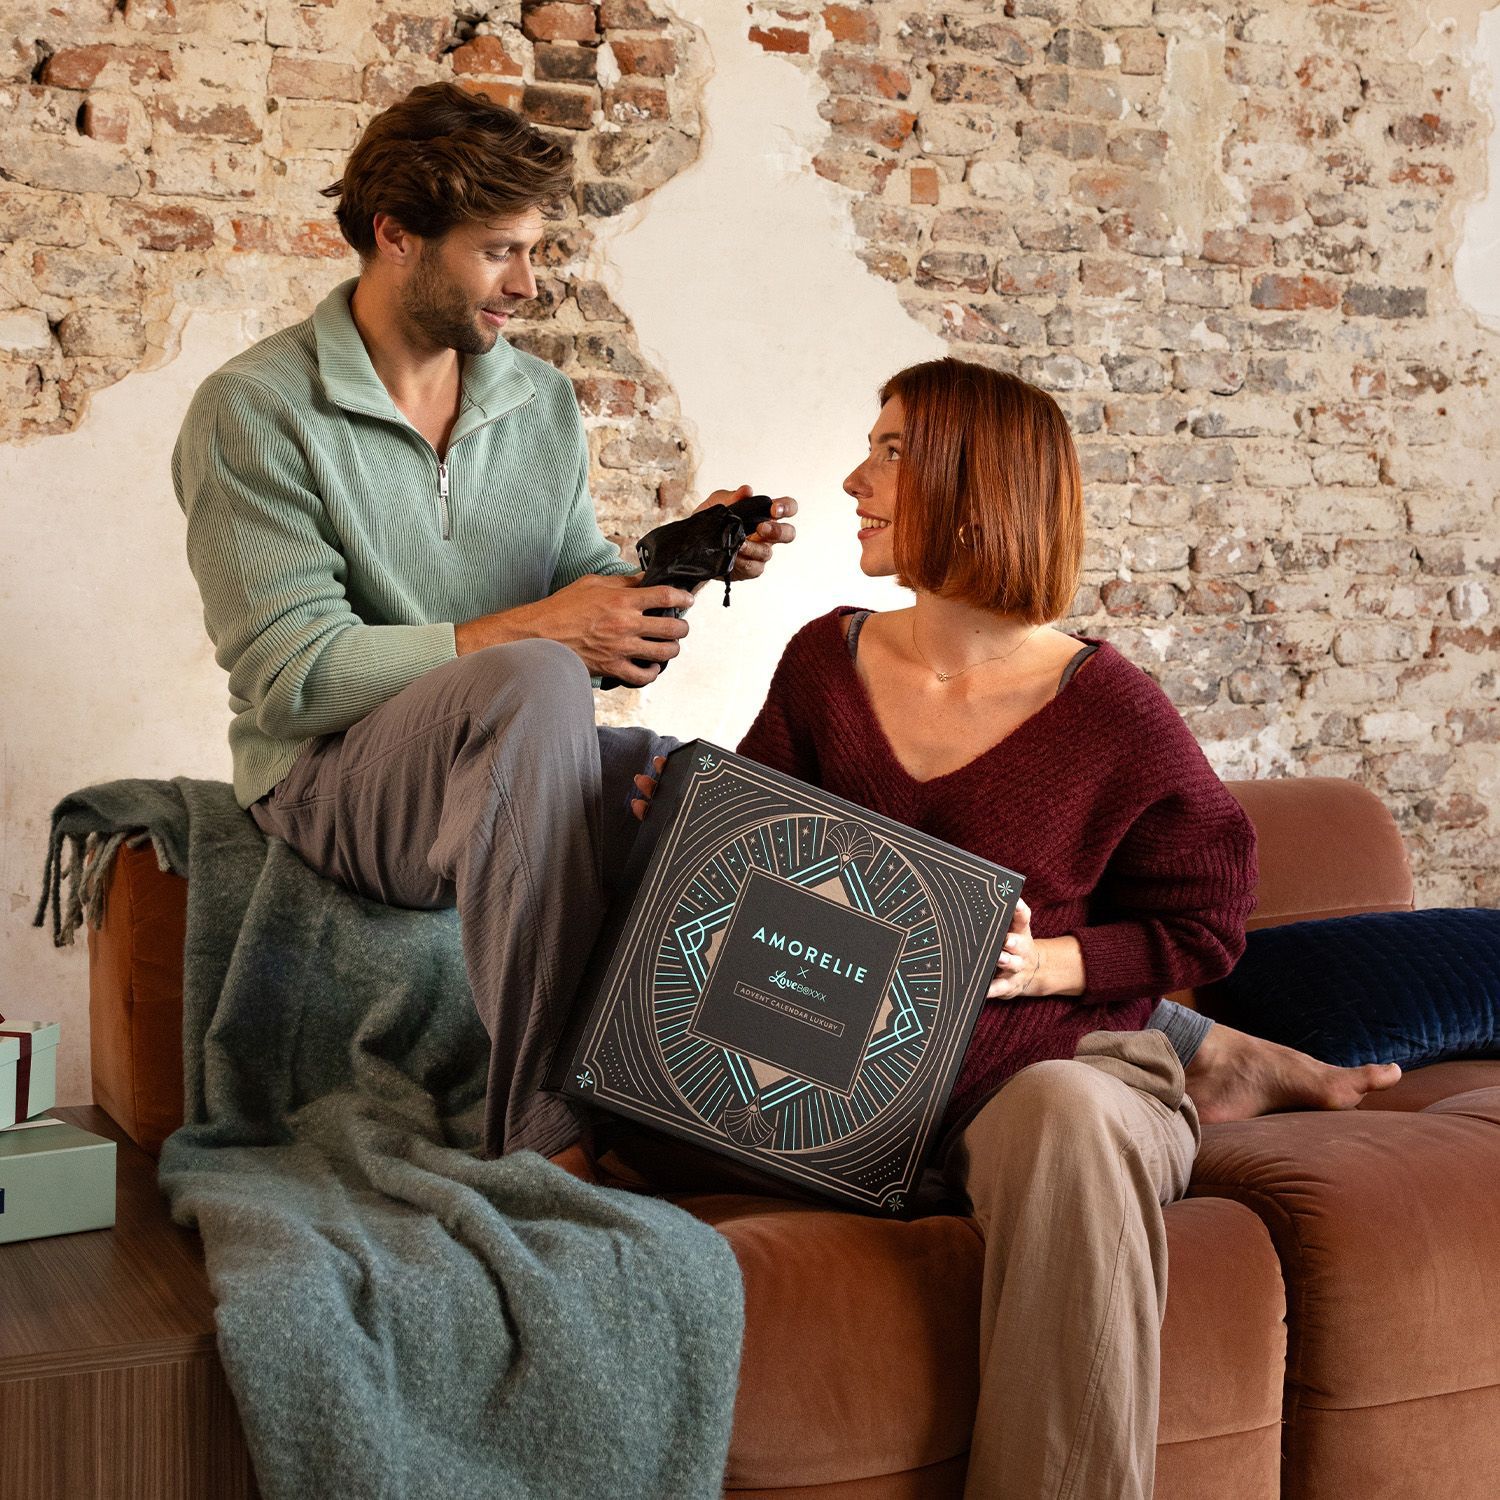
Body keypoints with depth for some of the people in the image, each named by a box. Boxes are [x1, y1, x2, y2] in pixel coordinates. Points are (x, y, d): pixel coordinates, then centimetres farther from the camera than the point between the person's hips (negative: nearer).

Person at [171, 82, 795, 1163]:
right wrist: (531, 631, -23)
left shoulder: (544, 403, 12)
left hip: (511, 768, 5)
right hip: (334, 778, -5)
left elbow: (584, 593, 13)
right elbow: (288, 676, -17)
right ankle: (548, 1133, -37)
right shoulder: (255, 411, -8)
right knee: (536, 681, -37)